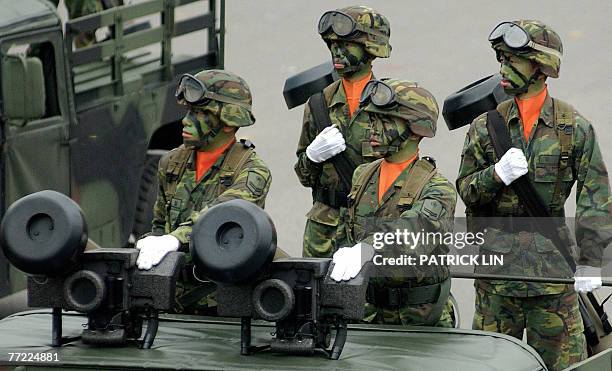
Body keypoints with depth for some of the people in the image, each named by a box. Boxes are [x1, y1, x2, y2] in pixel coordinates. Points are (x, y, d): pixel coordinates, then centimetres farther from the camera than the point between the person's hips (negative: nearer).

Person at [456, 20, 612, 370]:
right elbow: (466, 190, 5)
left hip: (552, 258, -1)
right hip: (497, 253, 1)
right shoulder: (486, 126, 4)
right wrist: (497, 174, -16)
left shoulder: (574, 127, -1)